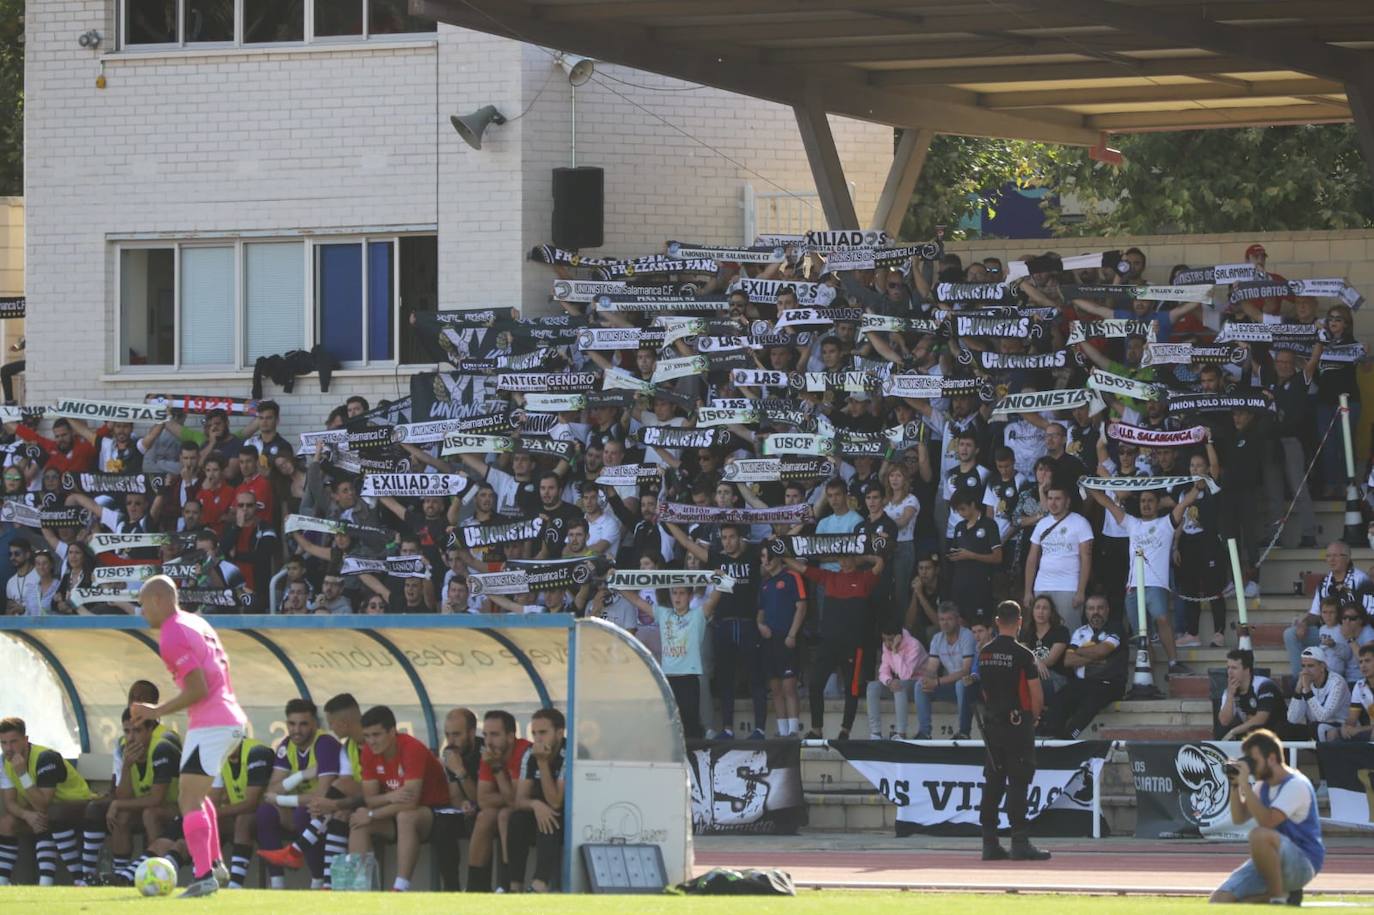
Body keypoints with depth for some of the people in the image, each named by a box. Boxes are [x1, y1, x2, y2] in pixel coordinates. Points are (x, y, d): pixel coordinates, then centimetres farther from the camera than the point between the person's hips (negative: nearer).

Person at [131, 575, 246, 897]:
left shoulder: (172, 636, -13)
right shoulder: (197, 623, 16)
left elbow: (198, 689, -18)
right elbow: (222, 668, 21)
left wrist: (158, 712, -8)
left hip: (209, 724, -10)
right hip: (232, 720, 10)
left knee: (189, 799, -12)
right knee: (196, 793, 25)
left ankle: (204, 876, -22)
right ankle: (215, 863, 24)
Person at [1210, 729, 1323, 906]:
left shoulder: (1297, 785, -16)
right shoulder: (1263, 786, 12)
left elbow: (1267, 821, -27)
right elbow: (1239, 818, 13)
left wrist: (1245, 784, -24)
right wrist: (1235, 785, 0)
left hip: (1303, 863, -8)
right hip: (1271, 861, 8)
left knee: (1259, 834, -39)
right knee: (1219, 900, -7)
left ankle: (1279, 896, -20)